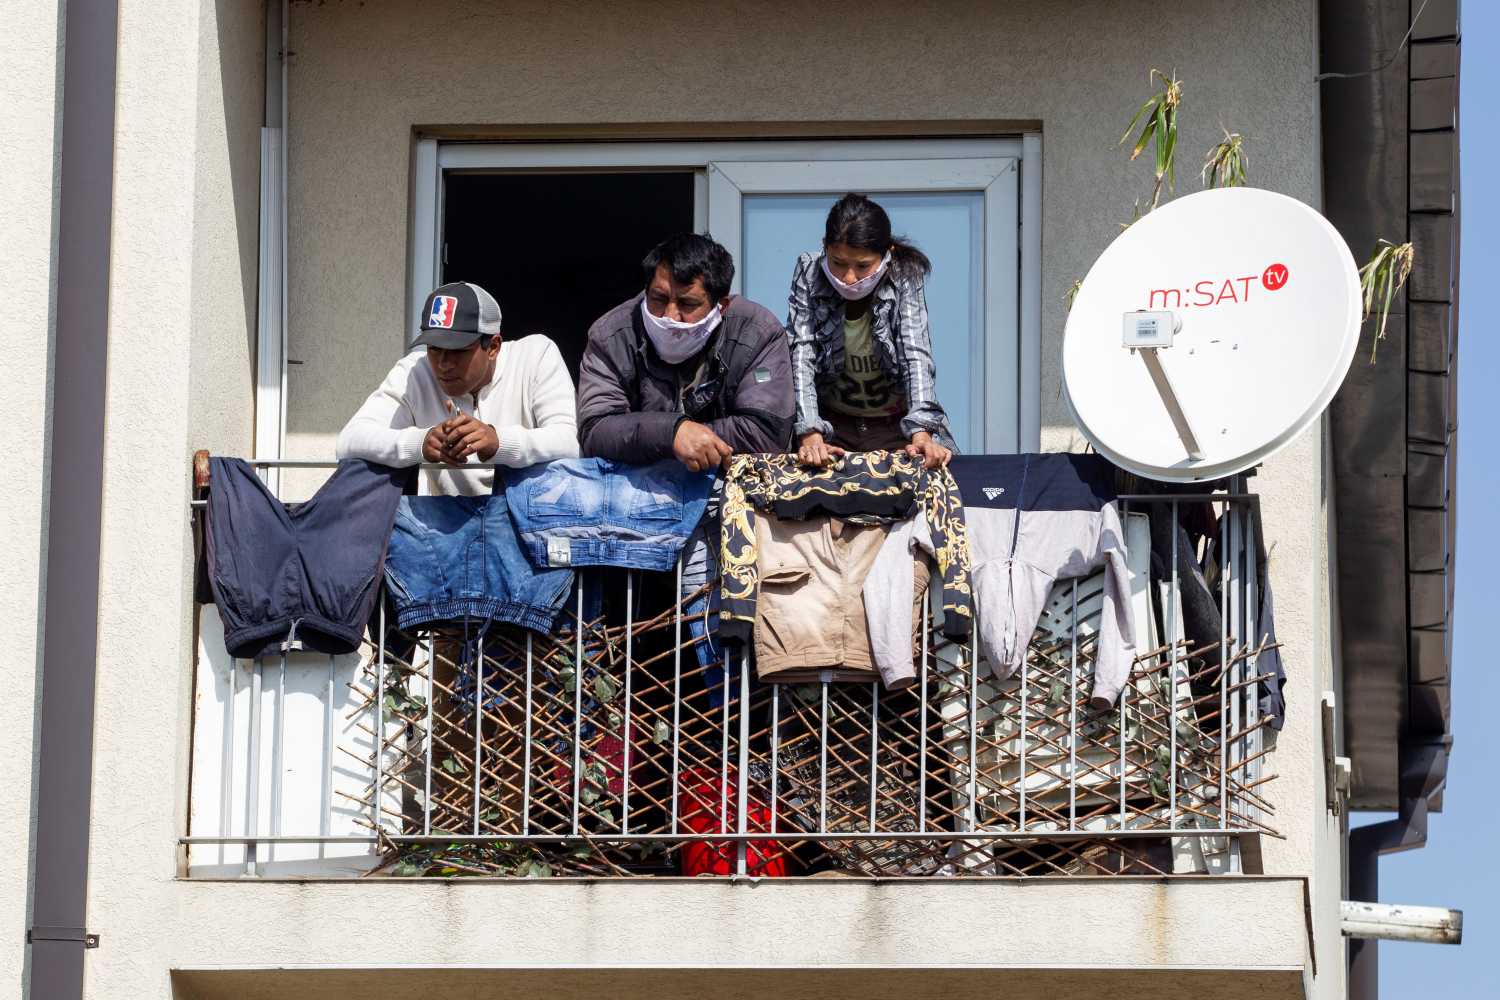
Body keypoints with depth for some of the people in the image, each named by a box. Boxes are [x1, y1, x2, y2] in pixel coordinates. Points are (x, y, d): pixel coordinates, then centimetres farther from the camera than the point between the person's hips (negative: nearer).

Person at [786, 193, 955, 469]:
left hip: (897, 422, 0)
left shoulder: (905, 277, -14)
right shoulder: (809, 274, -12)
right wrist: (810, 435, -31)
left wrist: (921, 434, -34)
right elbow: (802, 354, -18)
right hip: (832, 422, 1)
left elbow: (916, 354, -20)